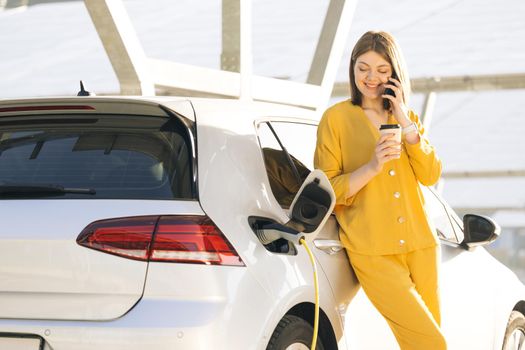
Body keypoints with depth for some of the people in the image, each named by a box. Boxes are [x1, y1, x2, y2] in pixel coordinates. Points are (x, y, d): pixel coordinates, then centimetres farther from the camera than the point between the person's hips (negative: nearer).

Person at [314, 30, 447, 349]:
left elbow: (431, 176, 3)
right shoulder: (336, 119, 2)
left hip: (420, 245, 5)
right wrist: (372, 167, -17)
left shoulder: (409, 118, 16)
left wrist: (405, 123, -5)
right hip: (373, 251, -5)